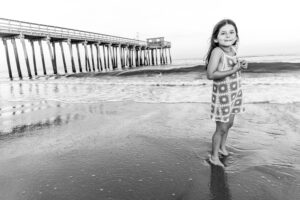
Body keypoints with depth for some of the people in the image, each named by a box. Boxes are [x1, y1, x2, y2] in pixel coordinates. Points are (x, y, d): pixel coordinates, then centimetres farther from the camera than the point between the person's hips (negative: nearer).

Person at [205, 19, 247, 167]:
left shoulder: (233, 49, 1)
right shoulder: (217, 51, -21)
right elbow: (210, 74, -29)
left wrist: (241, 65, -5)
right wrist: (232, 70, -30)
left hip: (235, 93, 7)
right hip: (222, 95, -7)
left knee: (229, 123, 20)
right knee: (221, 128, 3)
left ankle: (222, 147, 44)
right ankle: (214, 156, 23)